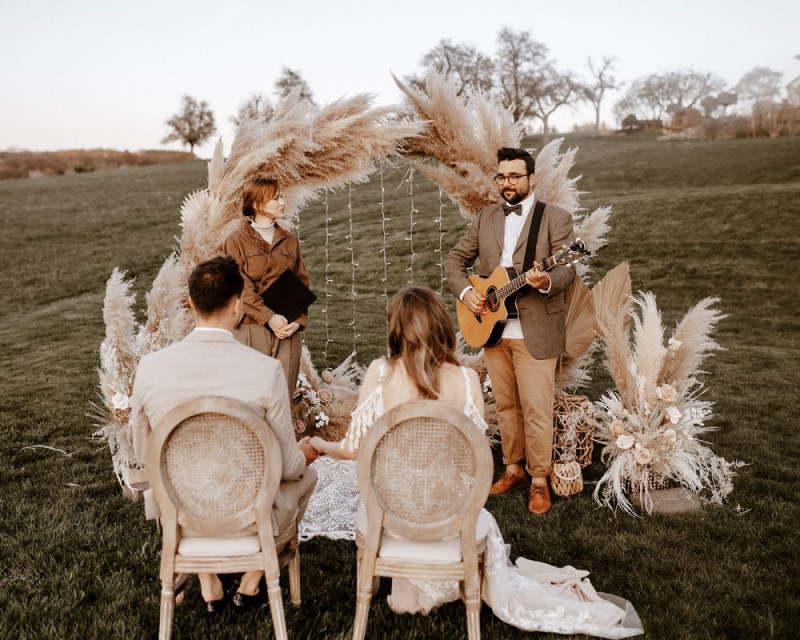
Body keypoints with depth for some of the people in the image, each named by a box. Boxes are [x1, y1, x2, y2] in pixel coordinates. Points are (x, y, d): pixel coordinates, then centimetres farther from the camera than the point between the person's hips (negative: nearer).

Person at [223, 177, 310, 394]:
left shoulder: (290, 241, 13)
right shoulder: (236, 241, 1)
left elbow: (302, 284, 11)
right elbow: (241, 287, -7)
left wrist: (298, 320, -5)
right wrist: (269, 317, -17)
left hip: (287, 330, 3)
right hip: (251, 329, -3)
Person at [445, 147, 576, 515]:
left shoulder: (556, 218, -3)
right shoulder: (486, 218, 11)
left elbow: (567, 269, -12)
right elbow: (456, 259, 13)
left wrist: (546, 281, -34)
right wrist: (465, 291, -6)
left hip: (536, 332, -5)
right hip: (492, 329, 5)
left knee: (536, 410, -1)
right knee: (505, 405, 15)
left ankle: (539, 480, 14)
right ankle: (514, 469, 30)